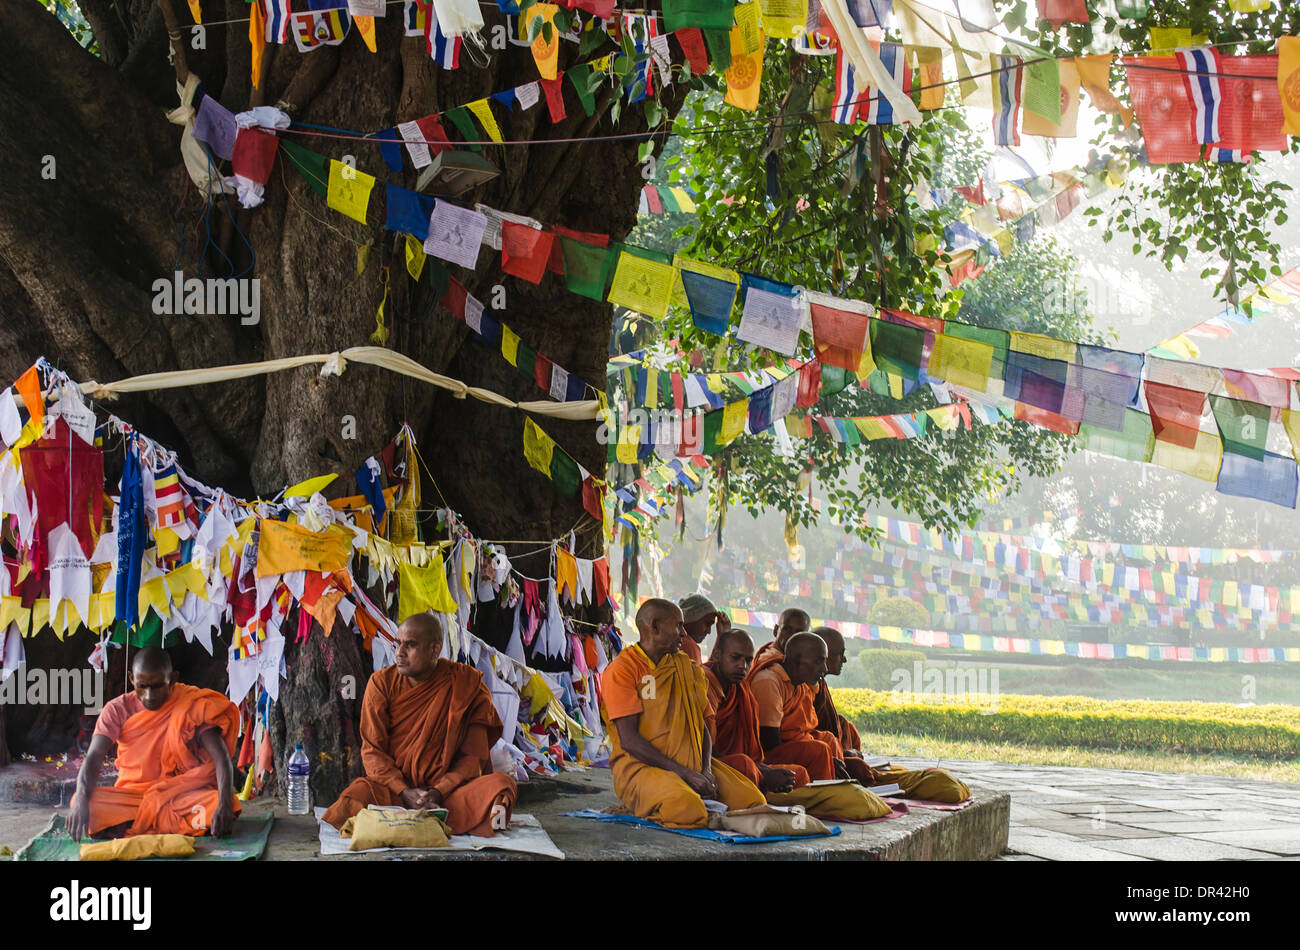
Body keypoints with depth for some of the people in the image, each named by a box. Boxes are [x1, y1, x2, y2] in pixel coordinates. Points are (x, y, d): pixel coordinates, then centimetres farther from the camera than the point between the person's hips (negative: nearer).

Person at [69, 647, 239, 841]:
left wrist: (224, 805, -34)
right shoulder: (117, 710, -2)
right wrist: (81, 801, -35)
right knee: (90, 804, -30)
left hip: (180, 795, -1)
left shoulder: (191, 707, -5)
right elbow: (93, 758, -14)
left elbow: (221, 758, -15)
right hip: (129, 796, 1)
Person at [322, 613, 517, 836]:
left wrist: (438, 792, -16)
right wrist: (405, 792, -16)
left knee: (502, 783, -28)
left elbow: (473, 756, 0)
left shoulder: (466, 684, -1)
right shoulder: (381, 683, 1)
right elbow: (372, 751, 0)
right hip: (392, 790, 0)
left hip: (447, 790, 0)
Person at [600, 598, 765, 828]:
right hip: (641, 766, -7)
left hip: (691, 764, 7)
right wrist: (685, 773, -19)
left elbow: (703, 726, 16)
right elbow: (629, 740, -14)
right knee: (686, 808, -36)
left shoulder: (685, 667, 17)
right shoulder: (621, 670, -6)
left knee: (753, 800, -10)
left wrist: (706, 770, -5)